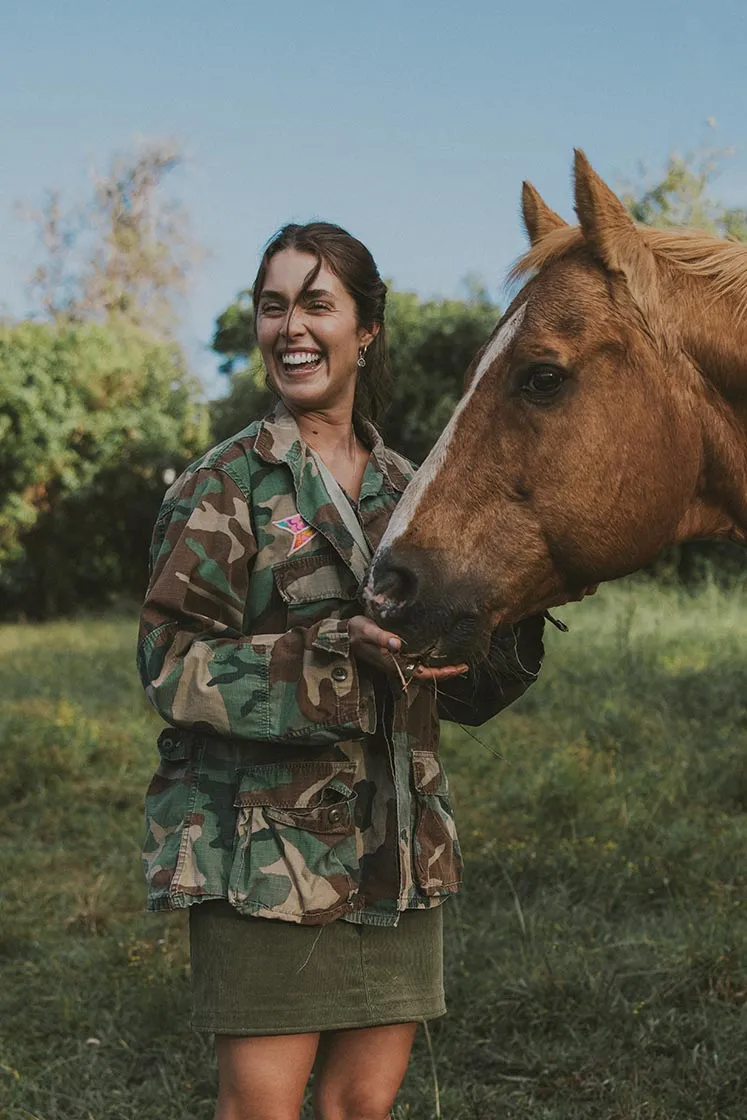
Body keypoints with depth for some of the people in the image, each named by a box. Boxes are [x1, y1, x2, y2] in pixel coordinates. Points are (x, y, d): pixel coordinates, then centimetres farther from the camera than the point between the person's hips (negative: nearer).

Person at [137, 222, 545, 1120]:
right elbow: (173, 664, -13)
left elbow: (464, 691, 13)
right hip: (263, 840, -5)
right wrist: (340, 652, -24)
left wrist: (520, 616, -8)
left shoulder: (405, 490, 12)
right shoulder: (225, 486, -4)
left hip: (396, 846, 5)